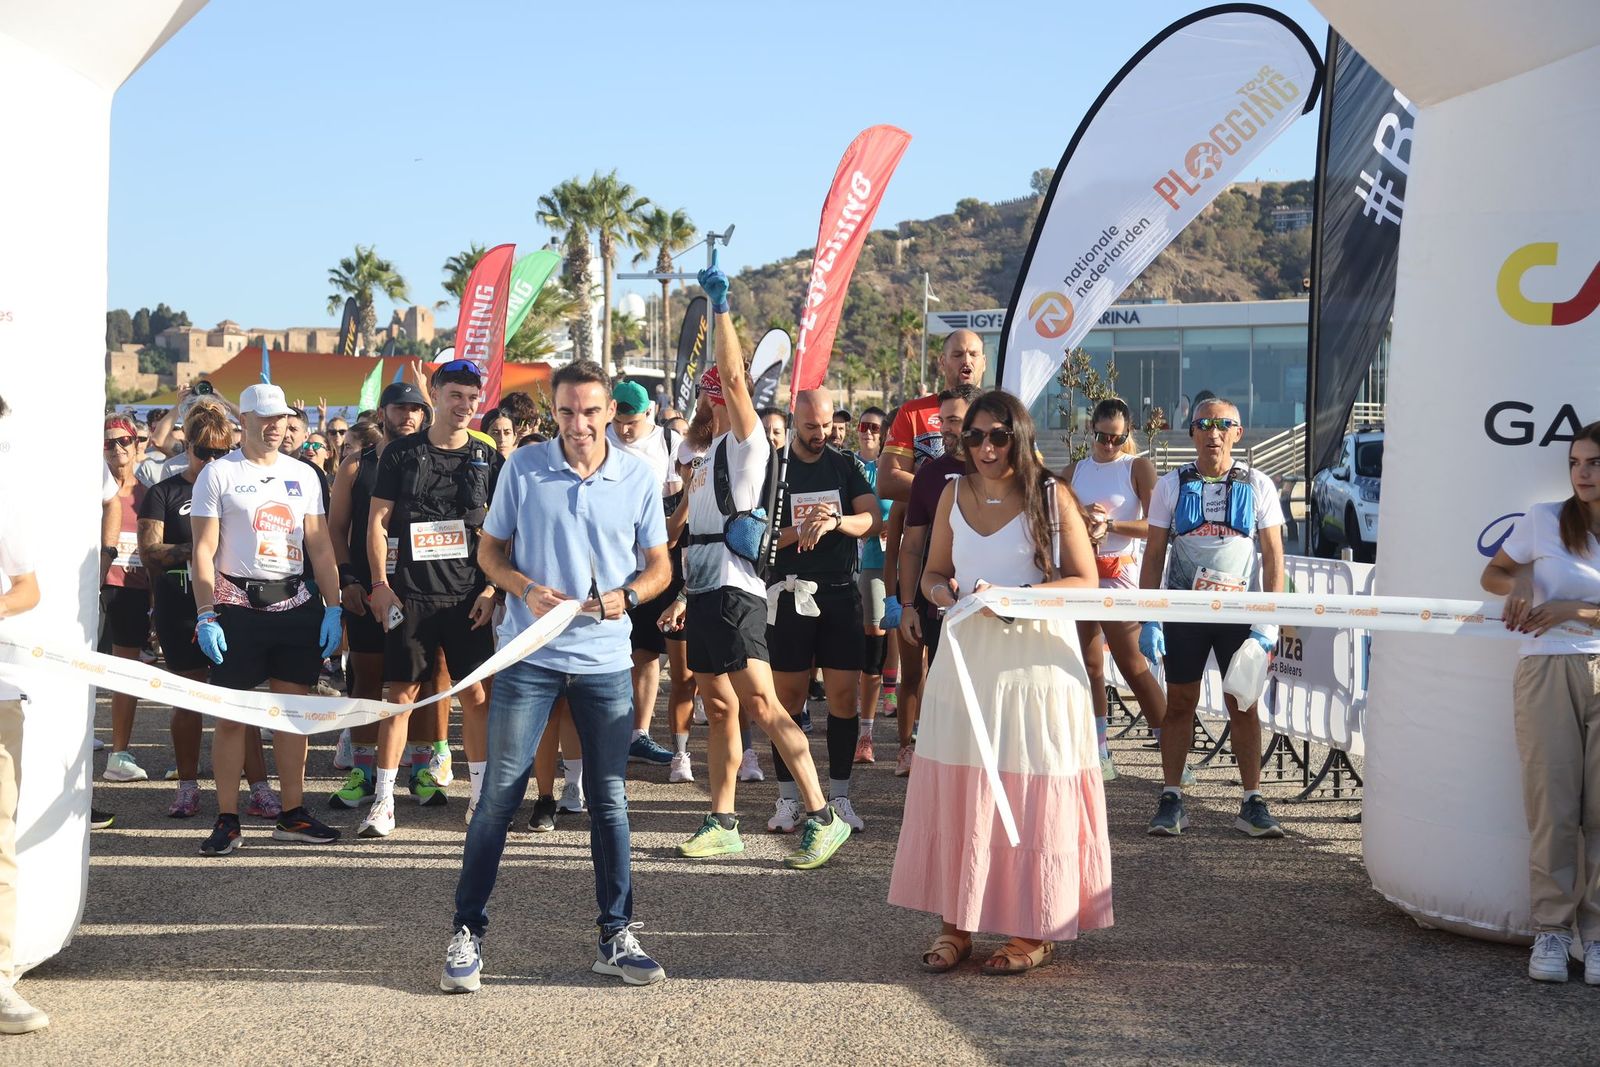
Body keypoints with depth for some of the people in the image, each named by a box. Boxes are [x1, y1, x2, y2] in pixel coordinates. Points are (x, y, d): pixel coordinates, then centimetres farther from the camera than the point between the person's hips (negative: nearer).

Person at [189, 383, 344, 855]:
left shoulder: (301, 475, 12)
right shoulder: (219, 474, 1)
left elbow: (320, 546, 12)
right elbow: (203, 551, -3)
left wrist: (333, 607, 3)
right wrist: (206, 616, -12)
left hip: (294, 604, 4)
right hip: (237, 605, -4)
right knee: (231, 714, -1)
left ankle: (293, 814, 14)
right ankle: (227, 820, 5)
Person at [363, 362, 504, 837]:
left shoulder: (489, 459, 7)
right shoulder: (401, 454, 4)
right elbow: (378, 521, 4)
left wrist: (492, 589, -2)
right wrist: (380, 584, -4)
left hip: (469, 598, 1)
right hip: (410, 596, -1)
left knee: (475, 694, 3)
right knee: (401, 694, 0)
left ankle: (481, 795, 14)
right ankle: (384, 800, 6)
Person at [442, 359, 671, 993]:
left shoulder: (639, 479, 1)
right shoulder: (523, 468, -2)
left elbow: (659, 565, 9)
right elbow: (489, 549, 6)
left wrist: (627, 596, -13)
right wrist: (526, 589, -14)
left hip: (606, 661, 1)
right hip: (530, 656, -1)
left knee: (608, 798, 8)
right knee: (499, 795, -1)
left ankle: (616, 938, 18)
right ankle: (467, 933, 11)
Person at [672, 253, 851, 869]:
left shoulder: (747, 443, -5)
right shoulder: (712, 454, 21)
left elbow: (735, 378, -20)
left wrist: (720, 305, -20)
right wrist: (688, 595, 23)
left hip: (734, 591, -9)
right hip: (704, 591, 9)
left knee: (761, 704, -15)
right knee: (719, 708, 10)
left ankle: (822, 817, -14)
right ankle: (722, 823, 15)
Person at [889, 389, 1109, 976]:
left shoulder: (1052, 497, -1)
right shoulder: (954, 494, 10)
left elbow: (1085, 582, -3)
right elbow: (933, 573, 18)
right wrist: (945, 593, -6)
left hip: (1036, 659, -4)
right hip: (966, 657, 4)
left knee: (1030, 791, -1)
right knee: (957, 791, 2)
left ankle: (1034, 929, 9)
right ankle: (956, 921, 12)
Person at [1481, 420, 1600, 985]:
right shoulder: (1544, 519, 6)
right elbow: (1494, 572, 17)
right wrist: (1519, 582, -4)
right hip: (1547, 673, 0)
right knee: (1552, 806, -3)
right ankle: (1551, 931, 4)